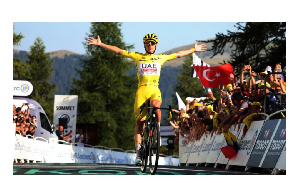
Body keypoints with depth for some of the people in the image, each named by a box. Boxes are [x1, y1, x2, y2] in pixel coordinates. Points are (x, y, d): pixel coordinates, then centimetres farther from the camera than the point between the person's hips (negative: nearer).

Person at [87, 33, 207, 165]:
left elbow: (178, 55, 28)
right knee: (139, 121, -3)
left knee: (155, 105, -35)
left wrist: (194, 50, 33)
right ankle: (138, 153, 1)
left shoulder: (160, 58, 15)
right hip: (141, 90, 0)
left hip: (155, 90, 0)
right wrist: (100, 44, 5)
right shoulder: (137, 56, 11)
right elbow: (118, 51, 9)